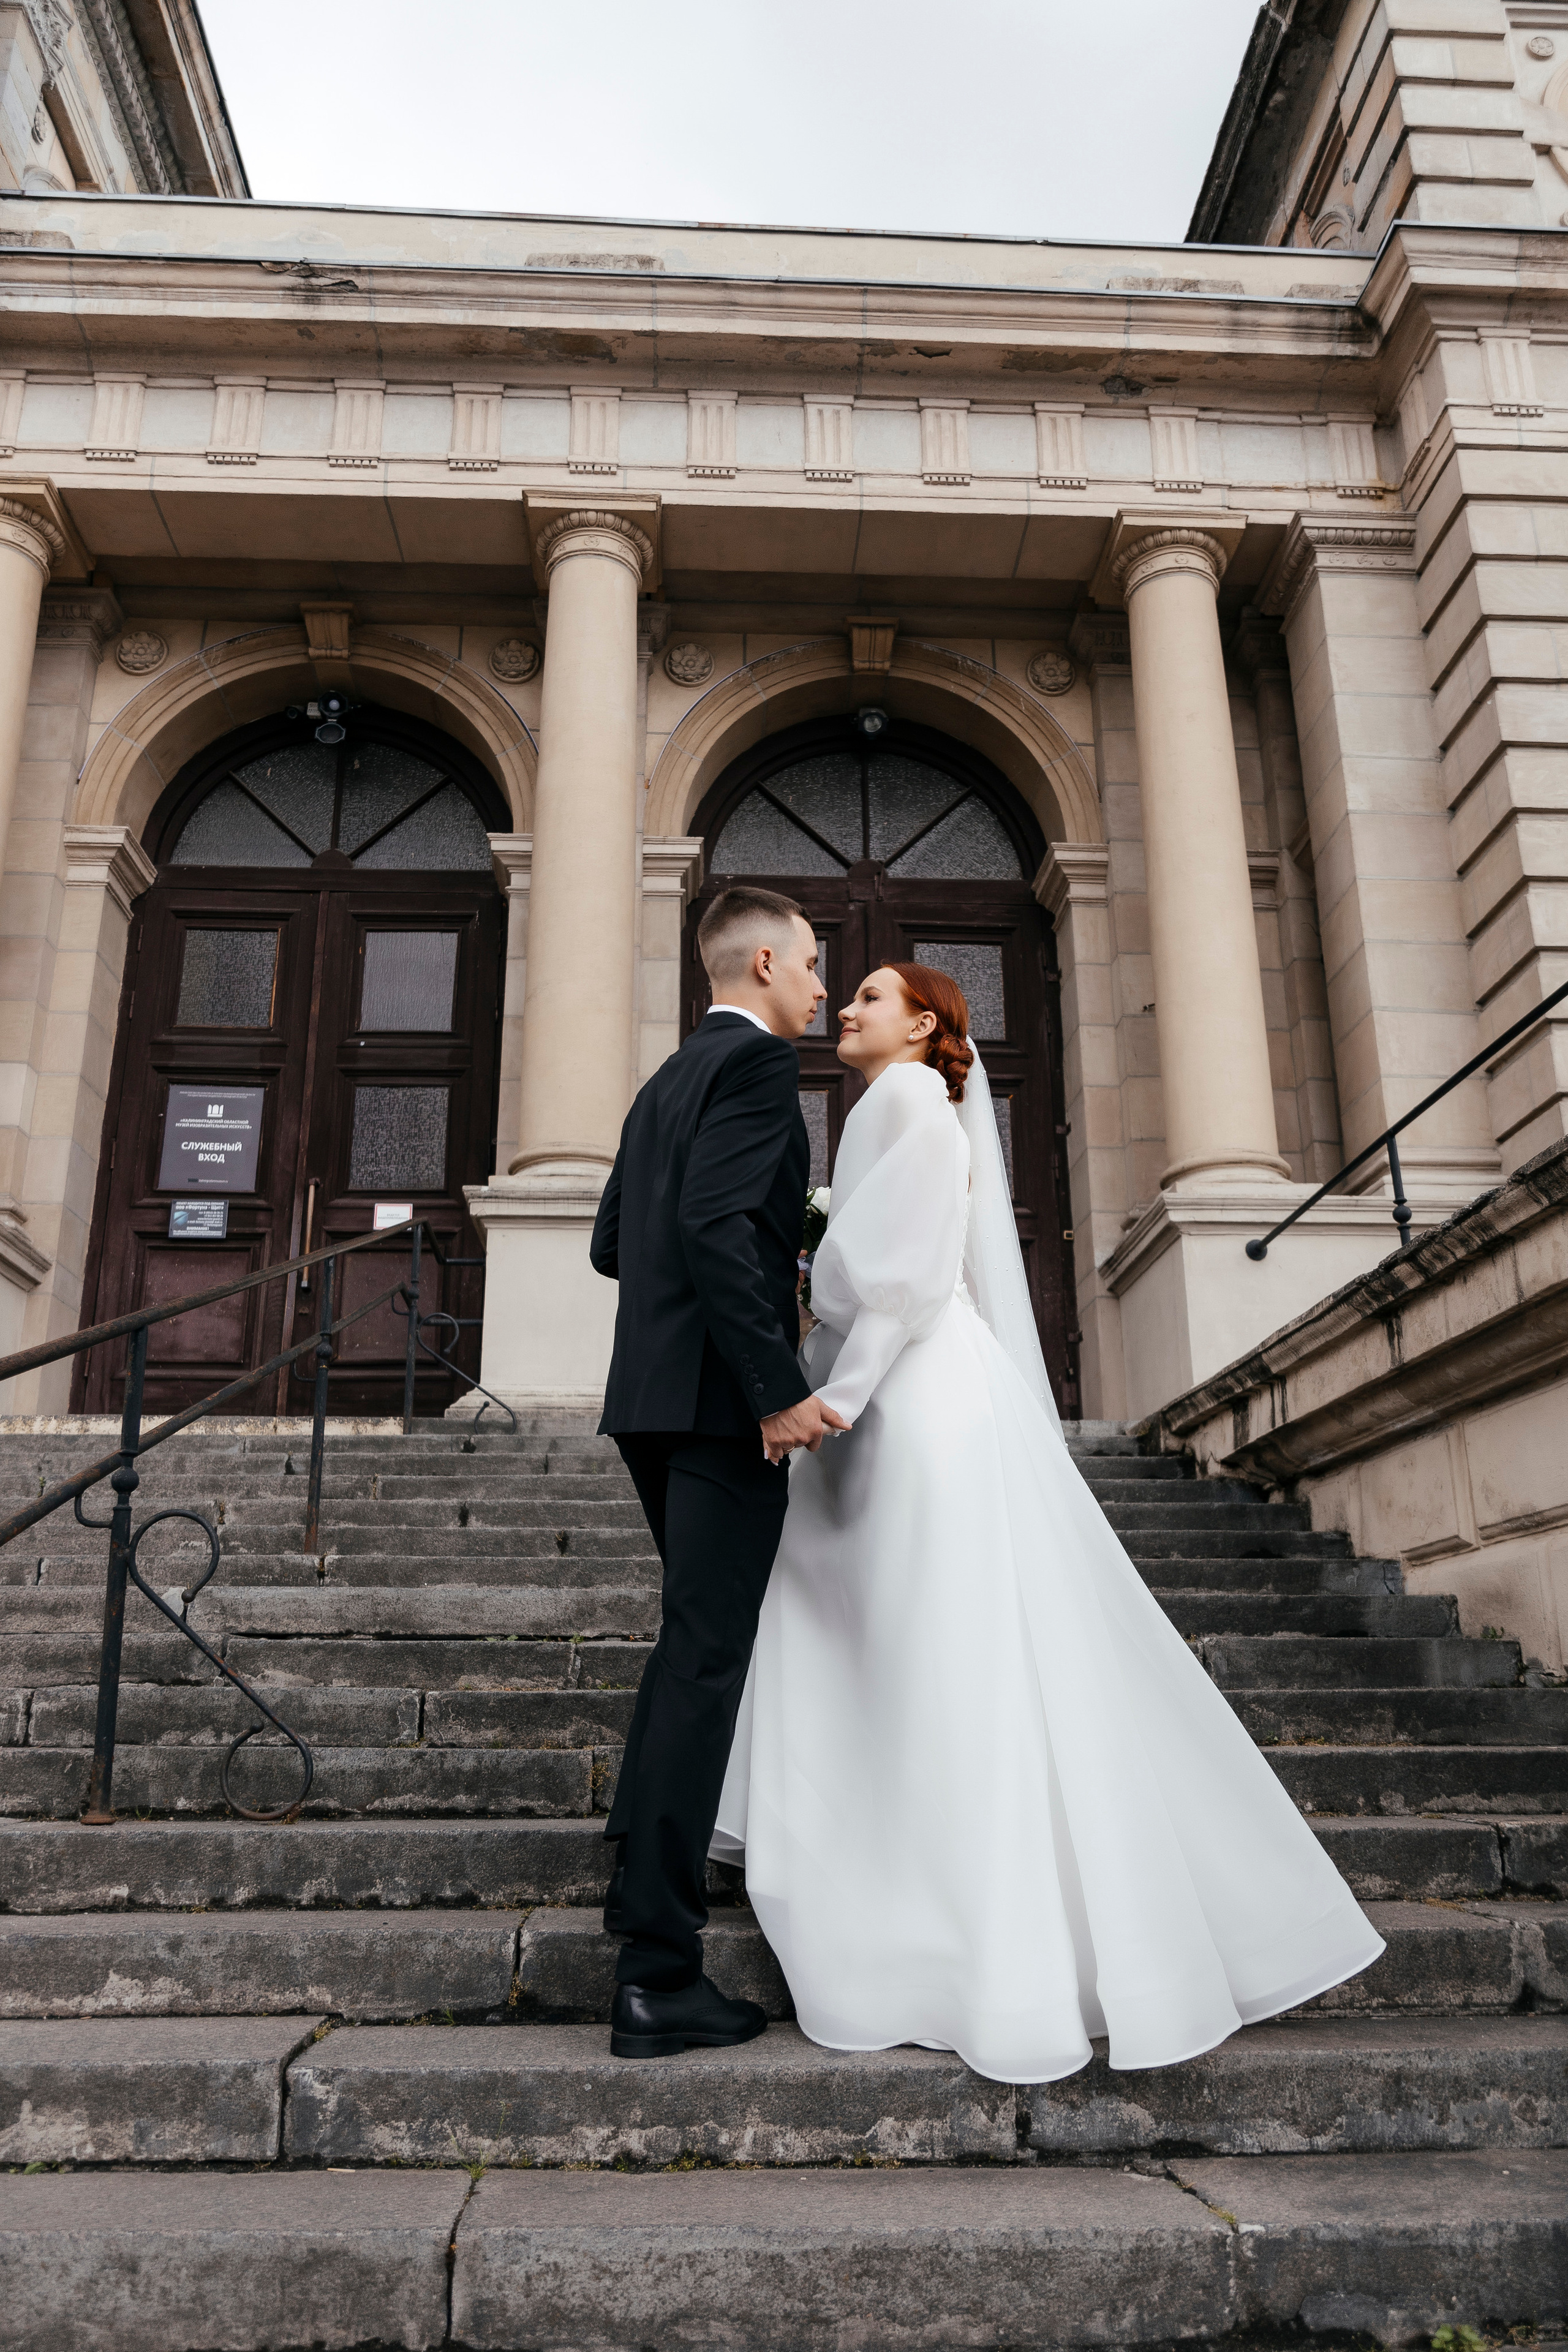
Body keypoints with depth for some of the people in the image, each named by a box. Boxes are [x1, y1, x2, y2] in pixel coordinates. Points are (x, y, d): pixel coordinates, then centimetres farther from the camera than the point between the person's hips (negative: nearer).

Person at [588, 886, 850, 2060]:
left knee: (698, 1634, 26)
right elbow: (717, 1222, -23)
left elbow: (613, 1241, 21)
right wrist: (778, 1385, -26)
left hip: (656, 1398, 10)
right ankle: (658, 1974, -1)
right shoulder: (758, 1061, -9)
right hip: (720, 1400, -10)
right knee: (706, 1659, -6)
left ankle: (646, 1838, 43)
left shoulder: (669, 1079, 19)